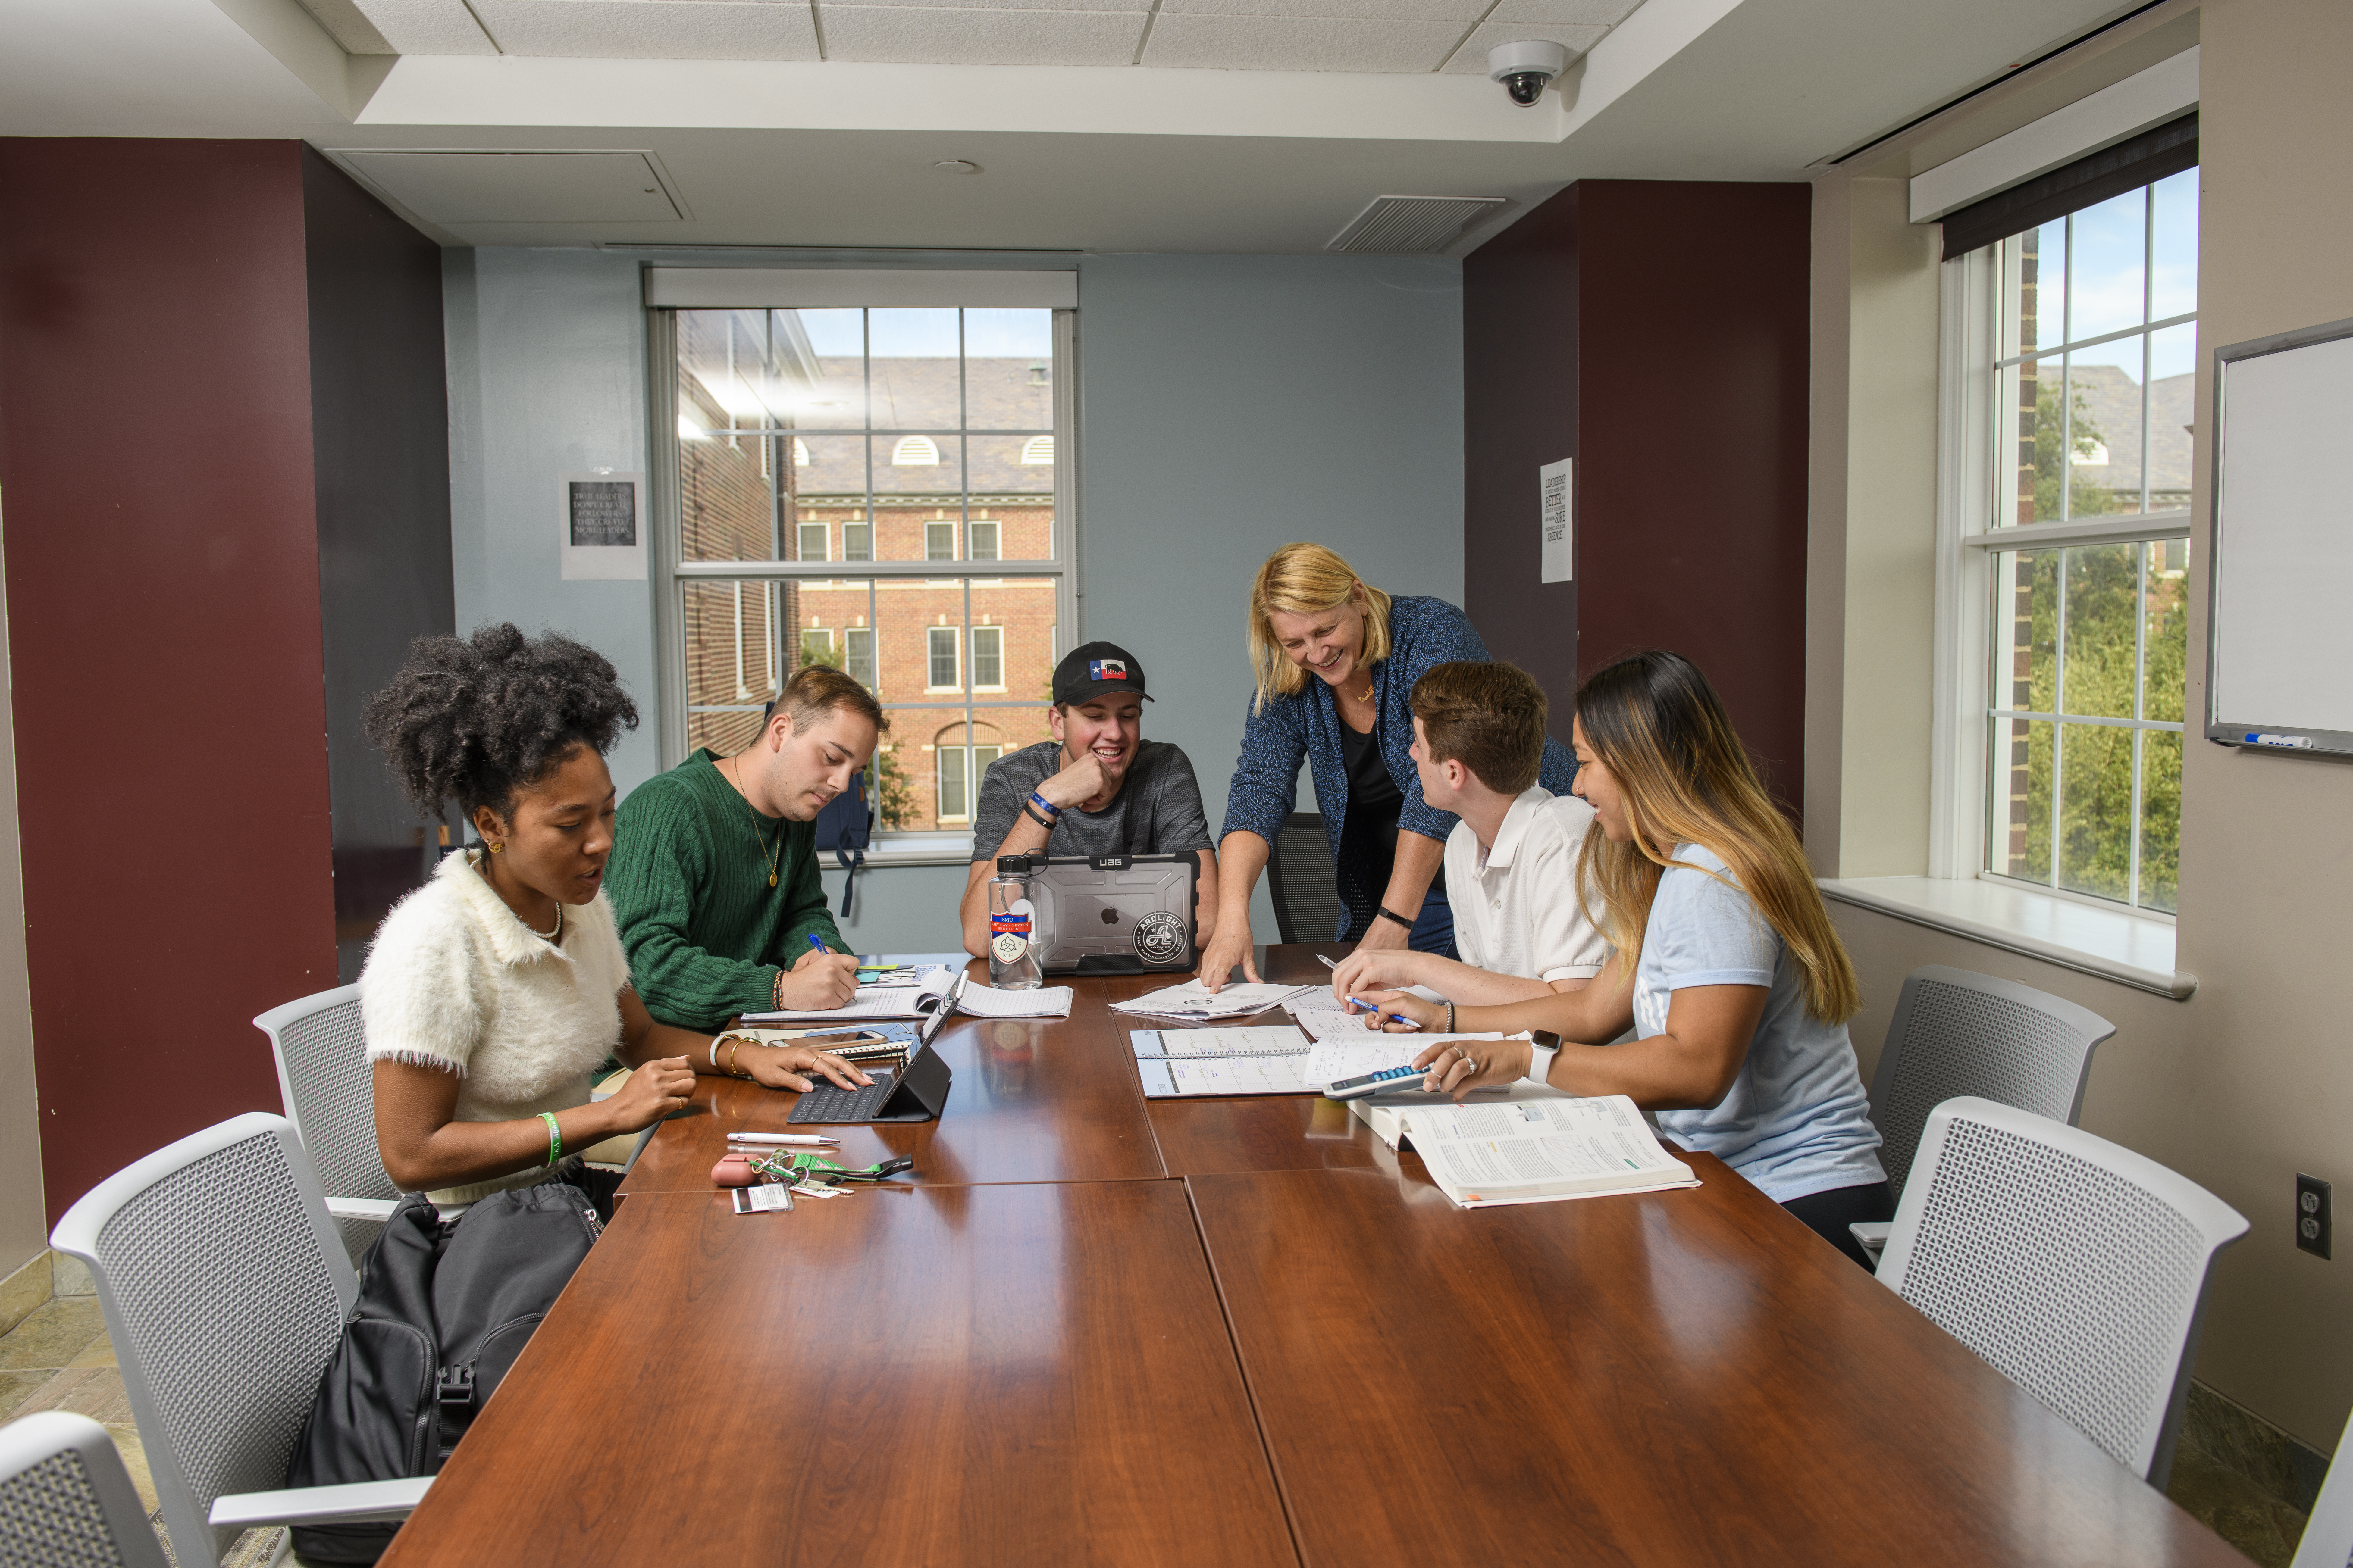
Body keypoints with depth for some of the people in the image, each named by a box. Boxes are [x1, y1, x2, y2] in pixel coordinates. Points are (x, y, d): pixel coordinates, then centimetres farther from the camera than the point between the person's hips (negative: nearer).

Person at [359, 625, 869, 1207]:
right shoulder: (433, 941, -20)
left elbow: (640, 1035, 19)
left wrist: (742, 1055, -2)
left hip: (572, 1189, 7)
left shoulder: (583, 906, 4)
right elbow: (411, 1157, -21)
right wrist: (610, 1114, -21)